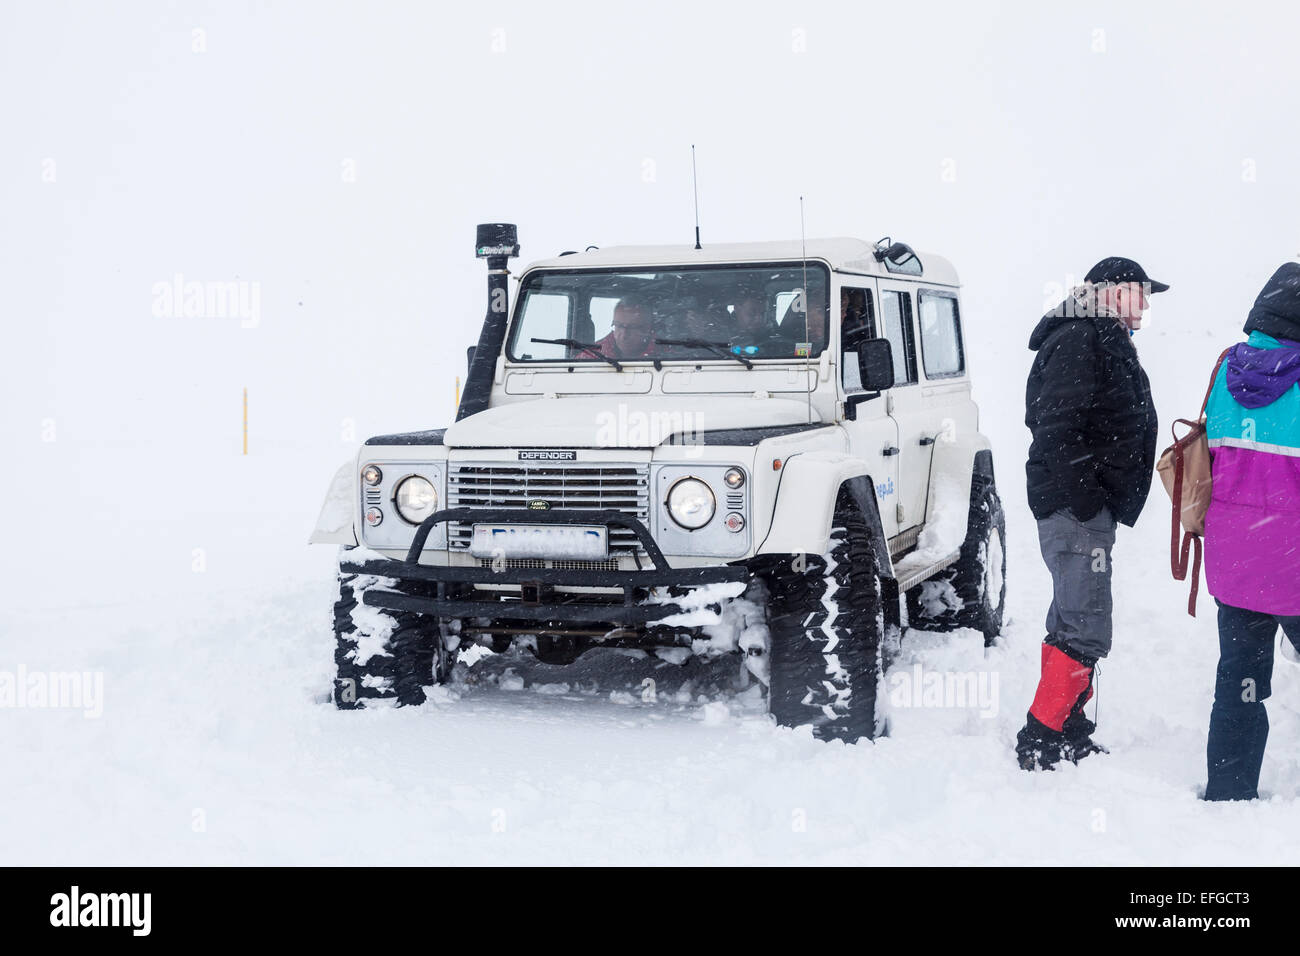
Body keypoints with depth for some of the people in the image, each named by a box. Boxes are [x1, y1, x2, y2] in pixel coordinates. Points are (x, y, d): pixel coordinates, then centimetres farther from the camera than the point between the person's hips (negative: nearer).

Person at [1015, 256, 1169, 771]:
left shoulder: (1104, 342, 20)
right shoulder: (1077, 341, -14)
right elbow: (1056, 428, -23)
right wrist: (1083, 494, -23)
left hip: (1092, 507, 11)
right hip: (1074, 509, -11)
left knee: (1072, 621, 16)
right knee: (1086, 630, -12)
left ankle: (1067, 730, 25)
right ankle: (1042, 741, -8)